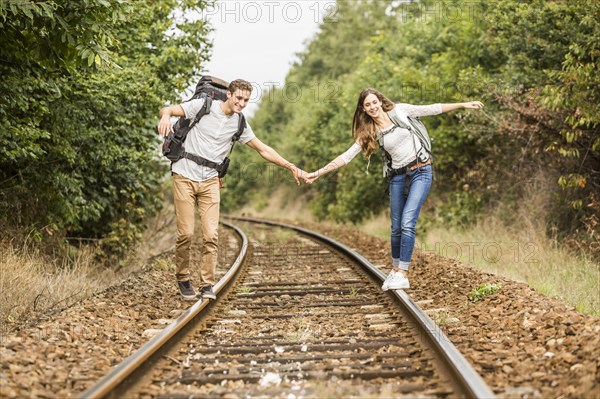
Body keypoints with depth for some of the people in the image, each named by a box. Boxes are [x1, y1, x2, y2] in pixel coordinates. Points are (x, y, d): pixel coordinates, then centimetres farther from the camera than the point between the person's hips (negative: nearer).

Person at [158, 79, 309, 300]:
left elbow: (263, 149, 14)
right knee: (186, 233, -5)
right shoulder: (202, 106, -4)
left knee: (211, 235, -6)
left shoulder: (239, 124, 8)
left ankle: (207, 284, 4)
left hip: (210, 182, 3)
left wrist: (291, 167, 8)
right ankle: (182, 278, 15)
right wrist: (166, 116, -30)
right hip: (184, 177, -3)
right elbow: (167, 109, -5)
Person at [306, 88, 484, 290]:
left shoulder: (400, 111, -1)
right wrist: (318, 173, -6)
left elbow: (432, 109, 5)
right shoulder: (369, 132, 4)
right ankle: (395, 270, 23)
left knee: (407, 223, -14)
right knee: (396, 228, 5)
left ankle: (403, 275, -11)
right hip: (398, 176, 3)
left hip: (421, 171, -3)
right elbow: (346, 157, 1)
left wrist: (463, 104, 4)